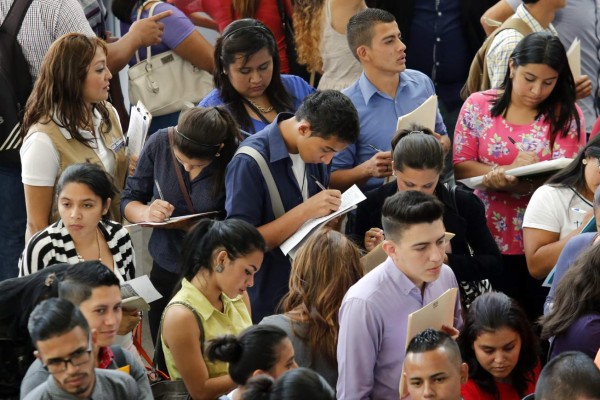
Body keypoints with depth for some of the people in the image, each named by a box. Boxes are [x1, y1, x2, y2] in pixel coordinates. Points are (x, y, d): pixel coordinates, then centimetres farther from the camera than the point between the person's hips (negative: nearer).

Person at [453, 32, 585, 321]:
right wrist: (509, 168, -18)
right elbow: (460, 167, 0)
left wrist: (507, 182, -24)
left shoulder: (567, 116, 1)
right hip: (489, 239, 0)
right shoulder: (478, 106, 4)